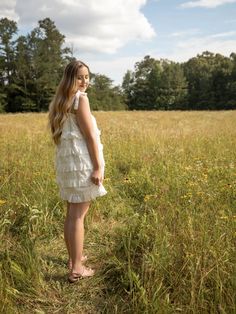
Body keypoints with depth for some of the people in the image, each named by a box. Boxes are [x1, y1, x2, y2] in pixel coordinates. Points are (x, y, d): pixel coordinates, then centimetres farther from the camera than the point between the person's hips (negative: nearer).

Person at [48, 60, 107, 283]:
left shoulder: (59, 100, 15)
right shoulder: (80, 98, -11)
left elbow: (60, 133, 15)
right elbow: (90, 136, -15)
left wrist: (64, 160, 18)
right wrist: (98, 166, -14)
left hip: (65, 159, 8)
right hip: (81, 160, -8)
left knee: (71, 212, 16)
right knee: (78, 215, -3)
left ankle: (74, 257, 30)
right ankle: (76, 269, 6)